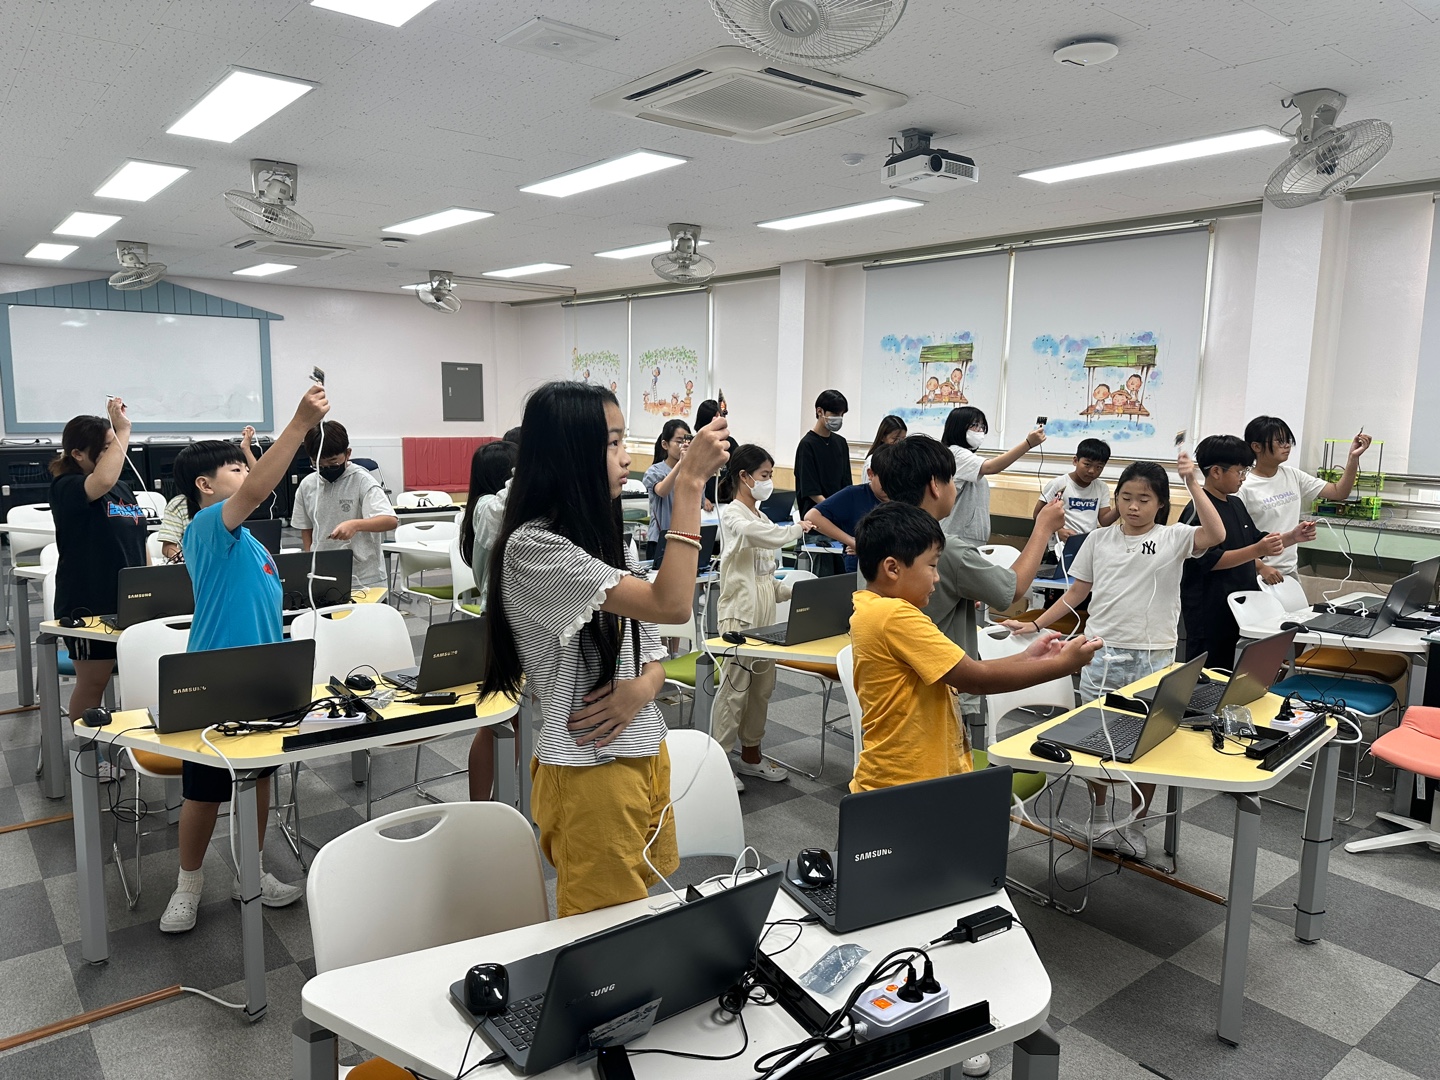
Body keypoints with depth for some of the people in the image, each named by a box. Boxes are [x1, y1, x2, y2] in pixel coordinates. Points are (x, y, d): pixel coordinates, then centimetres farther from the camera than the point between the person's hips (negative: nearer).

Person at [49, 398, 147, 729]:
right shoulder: (65, 488, -11)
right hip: (88, 604, -7)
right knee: (92, 682, 4)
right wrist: (124, 429, -28)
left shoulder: (124, 488, 10)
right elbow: (103, 480, -35)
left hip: (131, 601, 7)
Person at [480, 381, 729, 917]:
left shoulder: (603, 535, 10)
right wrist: (689, 485, -25)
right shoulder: (532, 547, -19)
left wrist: (642, 687, -11)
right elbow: (671, 605, -26)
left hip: (644, 750, 8)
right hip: (589, 770, -8)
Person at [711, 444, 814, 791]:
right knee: (735, 688, -6)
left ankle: (750, 753, 25)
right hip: (740, 614, -8)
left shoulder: (761, 517, 16)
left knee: (763, 686, 13)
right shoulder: (732, 514, -10)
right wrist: (799, 528, -14)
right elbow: (771, 537, -31)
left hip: (765, 615, 9)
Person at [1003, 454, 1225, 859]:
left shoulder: (1173, 538, -2)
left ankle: (1135, 828, 27)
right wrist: (1035, 625, 5)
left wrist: (1193, 484, -24)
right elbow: (1077, 592, 9)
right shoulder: (1099, 539, 5)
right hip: (1101, 654, 2)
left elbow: (1215, 534, -23)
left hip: (1152, 658, -2)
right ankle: (1103, 821, 30)